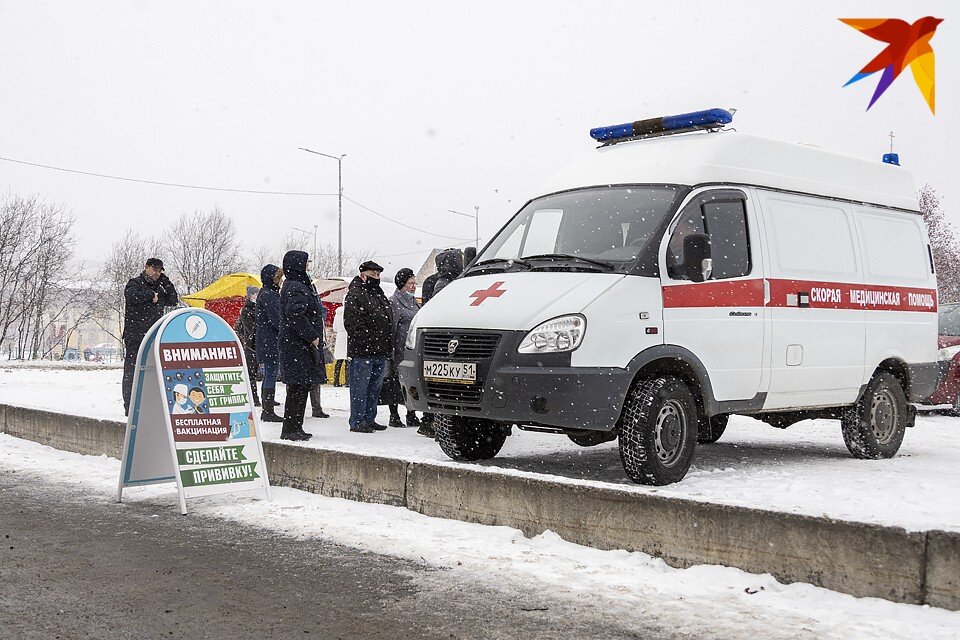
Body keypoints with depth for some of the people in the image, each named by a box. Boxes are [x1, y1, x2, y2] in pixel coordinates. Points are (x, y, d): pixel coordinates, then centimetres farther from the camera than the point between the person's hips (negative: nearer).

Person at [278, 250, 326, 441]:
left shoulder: (301, 285, 19)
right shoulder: (296, 288, -14)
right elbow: (295, 314, -27)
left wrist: (314, 337, 15)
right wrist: (312, 336, -19)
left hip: (303, 345, 11)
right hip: (298, 346, -11)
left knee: (302, 387, 14)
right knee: (298, 387, -8)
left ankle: (296, 428, 19)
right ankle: (290, 429, -5)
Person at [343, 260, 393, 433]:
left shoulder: (380, 295, 20)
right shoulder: (354, 295, -9)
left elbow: (388, 321, 26)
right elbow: (353, 323, -17)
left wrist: (389, 345, 17)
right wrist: (367, 342, -21)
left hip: (380, 353, 9)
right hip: (362, 353, -9)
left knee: (374, 389, 14)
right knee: (359, 389, -3)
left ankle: (369, 419, 23)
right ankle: (357, 422, 1)